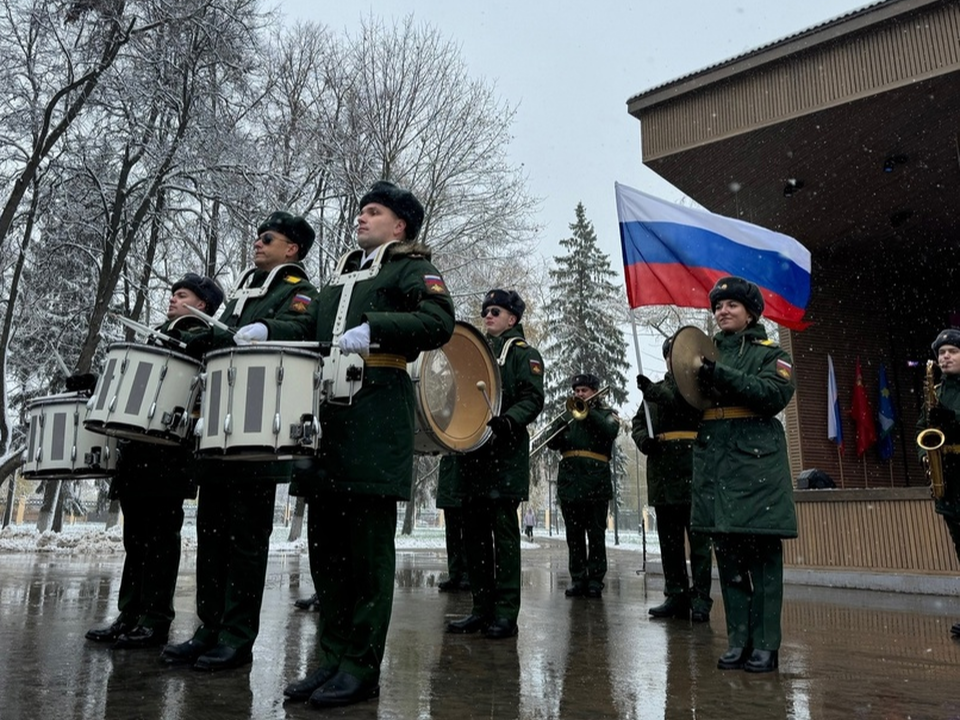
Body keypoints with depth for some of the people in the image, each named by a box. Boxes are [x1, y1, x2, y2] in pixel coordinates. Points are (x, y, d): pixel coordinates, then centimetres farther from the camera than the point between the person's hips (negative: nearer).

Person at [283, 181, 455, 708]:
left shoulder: (411, 267, 7)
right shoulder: (341, 277, 28)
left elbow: (439, 321, -11)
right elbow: (315, 335, 23)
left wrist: (373, 329, -19)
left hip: (376, 411, -7)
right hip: (327, 410, 7)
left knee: (367, 545, -4)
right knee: (326, 542, 7)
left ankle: (362, 667, 4)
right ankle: (332, 657, 17)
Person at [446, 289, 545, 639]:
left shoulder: (524, 354, 4)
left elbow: (533, 399, -8)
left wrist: (506, 420, -26)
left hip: (505, 454, -7)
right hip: (471, 451, 7)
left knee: (503, 530, -6)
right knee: (475, 531, 7)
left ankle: (506, 612, -1)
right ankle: (482, 607, 14)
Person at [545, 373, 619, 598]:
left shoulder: (606, 414, 12)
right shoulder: (567, 415, 19)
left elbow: (610, 431, -10)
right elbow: (552, 443, 9)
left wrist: (589, 411, -10)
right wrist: (560, 428, -10)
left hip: (596, 481, -3)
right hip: (569, 481, 3)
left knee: (596, 534, -2)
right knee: (574, 534, 5)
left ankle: (595, 580, 3)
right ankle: (577, 579, 10)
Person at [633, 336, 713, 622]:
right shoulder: (655, 388, 22)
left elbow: (689, 402, -16)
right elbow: (638, 422, 17)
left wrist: (656, 392, -28)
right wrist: (643, 438, -5)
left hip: (693, 469, -5)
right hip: (663, 472, 5)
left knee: (699, 539, -3)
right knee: (669, 540, 9)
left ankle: (700, 599, 1)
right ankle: (676, 596, 16)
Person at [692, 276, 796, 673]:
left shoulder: (770, 354, 6)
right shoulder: (706, 354, 18)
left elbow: (775, 394, -14)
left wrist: (722, 376, -22)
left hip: (756, 461, -4)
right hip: (713, 464, 4)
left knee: (762, 555, -3)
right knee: (728, 555, 6)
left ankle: (765, 644, 5)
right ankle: (738, 640, 14)